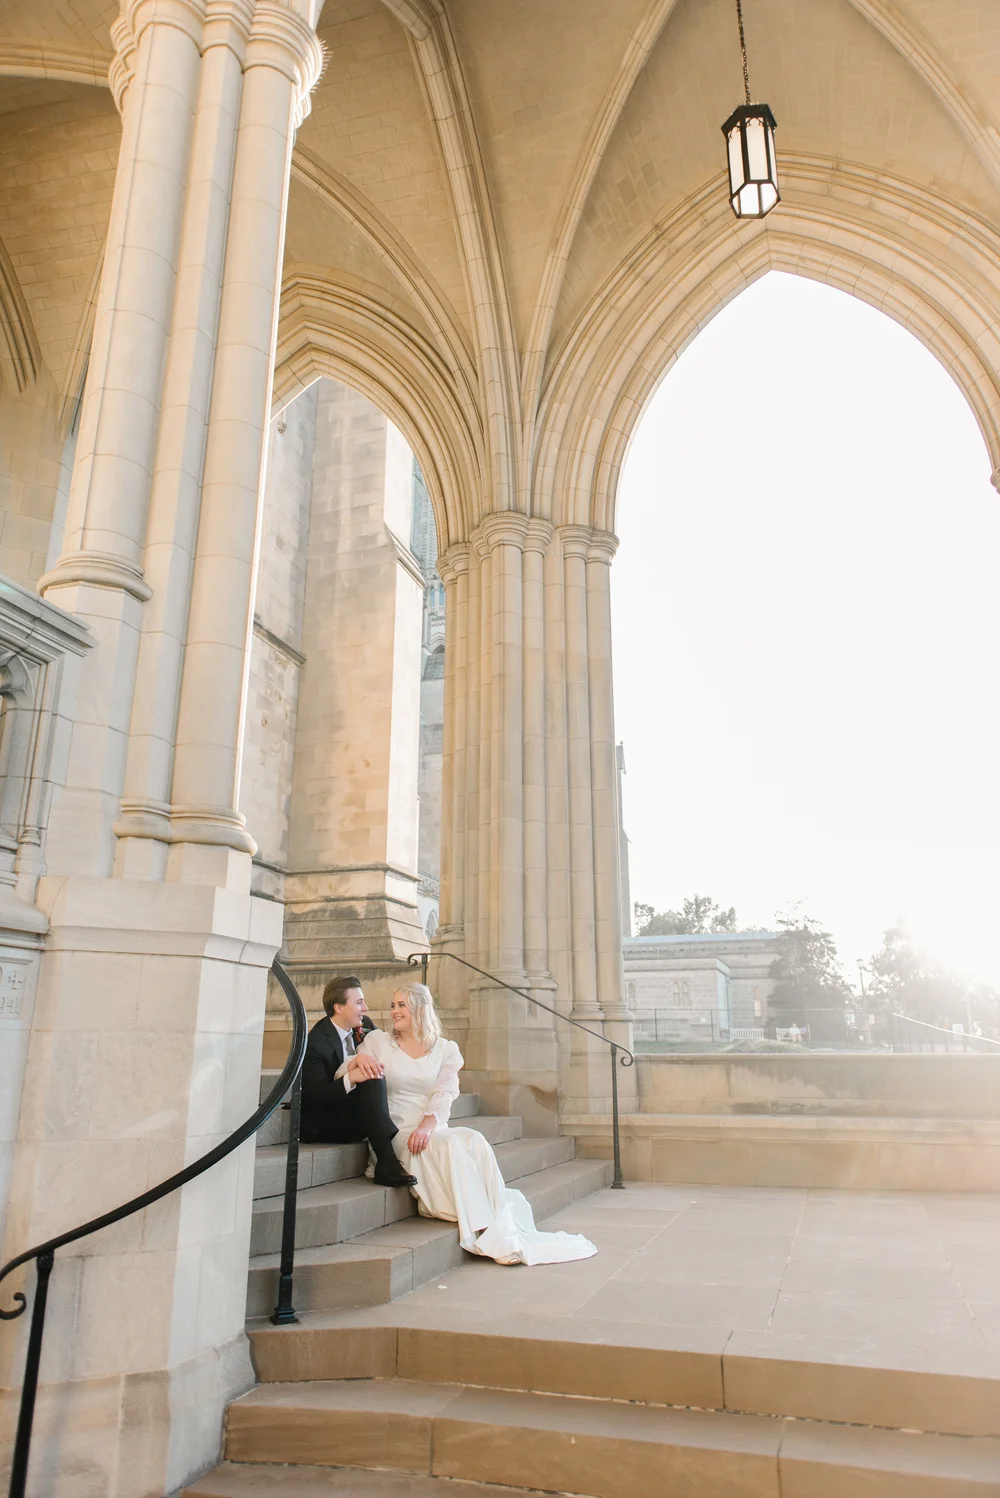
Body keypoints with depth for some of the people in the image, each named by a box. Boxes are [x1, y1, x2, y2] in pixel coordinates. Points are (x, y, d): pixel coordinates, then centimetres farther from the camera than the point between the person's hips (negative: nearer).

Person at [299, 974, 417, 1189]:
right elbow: (315, 1095, -24)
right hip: (324, 1125, -7)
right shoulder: (315, 1042, -18)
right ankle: (387, 1162, -38)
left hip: (355, 1115, 7)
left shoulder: (363, 1027, 3)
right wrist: (350, 1078, -39)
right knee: (372, 1080, -29)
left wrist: (363, 1057, -23)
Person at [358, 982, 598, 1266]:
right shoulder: (377, 1041, 9)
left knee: (474, 1141, -28)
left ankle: (500, 1226, -29)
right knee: (450, 1144, -30)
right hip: (396, 1133, -3)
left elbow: (445, 1094, 0)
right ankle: (485, 1234, -31)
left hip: (431, 1130, 3)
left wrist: (427, 1125, -19)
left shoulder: (445, 1049, 13)